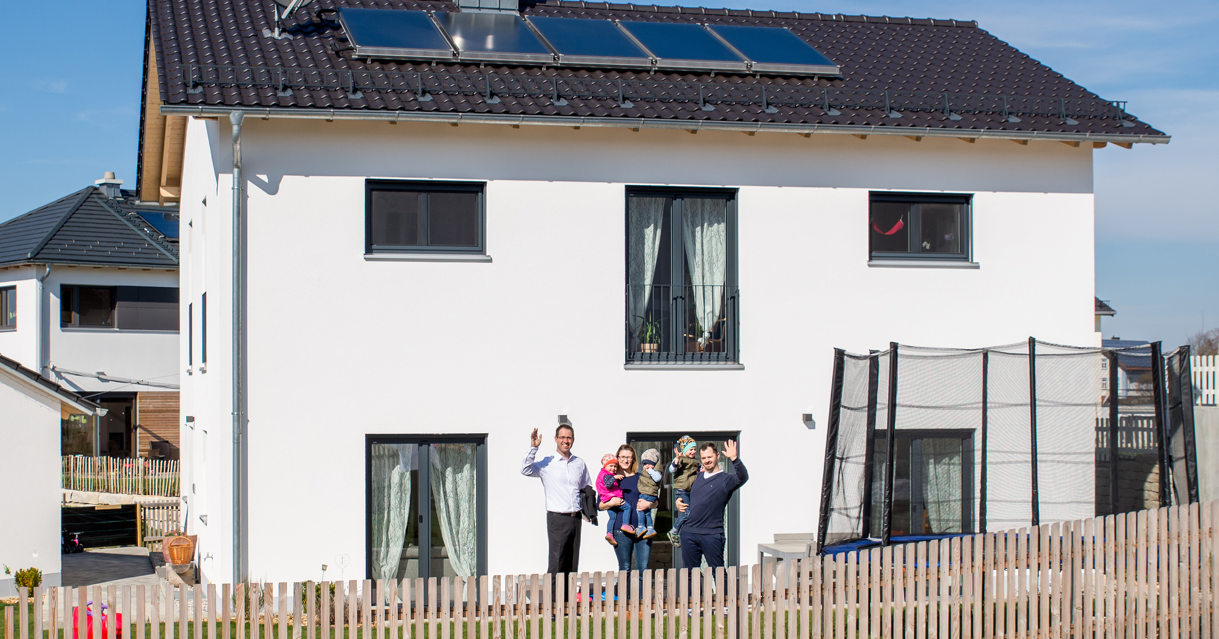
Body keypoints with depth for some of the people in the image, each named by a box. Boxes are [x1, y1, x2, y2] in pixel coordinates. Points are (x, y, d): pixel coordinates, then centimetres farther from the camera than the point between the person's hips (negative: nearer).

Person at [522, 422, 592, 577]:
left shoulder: (580, 463, 13)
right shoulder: (546, 463, 0)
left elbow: (587, 488, 23)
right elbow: (526, 470, -16)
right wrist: (533, 448, -21)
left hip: (575, 518, 5)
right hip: (557, 519, -5)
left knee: (573, 564, 6)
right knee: (557, 563, -9)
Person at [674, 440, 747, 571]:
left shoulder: (726, 479, -3)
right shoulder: (698, 477, 16)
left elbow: (742, 477, -24)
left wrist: (734, 458, -38)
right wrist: (679, 501, 9)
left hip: (712, 535, -5)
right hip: (689, 533, 5)